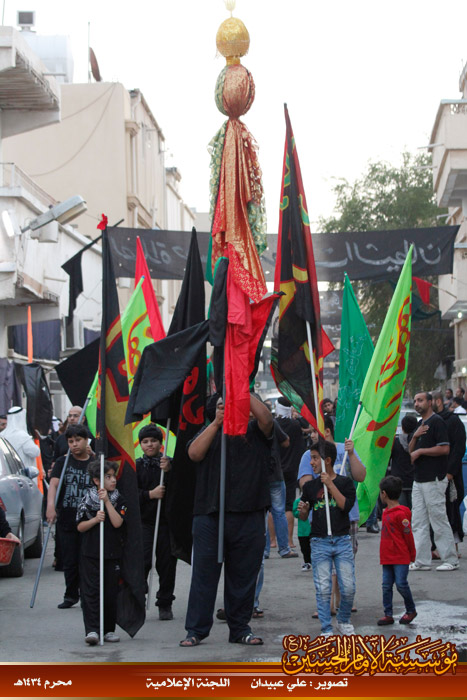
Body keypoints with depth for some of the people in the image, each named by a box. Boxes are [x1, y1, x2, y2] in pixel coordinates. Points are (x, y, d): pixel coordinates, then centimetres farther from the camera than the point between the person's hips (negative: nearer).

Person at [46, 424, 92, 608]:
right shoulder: (62, 462, 4)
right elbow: (54, 484, -10)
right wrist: (51, 506, -27)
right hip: (66, 520, 1)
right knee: (69, 561, 7)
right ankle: (71, 596, 19)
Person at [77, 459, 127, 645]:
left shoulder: (119, 500, 5)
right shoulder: (87, 499, 4)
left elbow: (117, 523, -10)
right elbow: (80, 527, 2)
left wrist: (107, 501, -13)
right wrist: (95, 520, -15)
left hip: (112, 554, 1)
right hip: (90, 553, -1)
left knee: (111, 593, 4)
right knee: (90, 591, -8)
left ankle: (109, 630, 15)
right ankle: (92, 630, -9)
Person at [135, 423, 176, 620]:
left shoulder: (169, 464, 6)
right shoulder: (136, 466, 6)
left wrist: (169, 471, -16)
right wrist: (150, 495, -15)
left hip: (167, 521, 1)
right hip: (144, 521, -1)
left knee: (167, 564, 4)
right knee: (143, 561, -13)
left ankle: (165, 604, 15)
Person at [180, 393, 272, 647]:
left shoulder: (254, 432, 12)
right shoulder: (209, 433, 14)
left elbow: (266, 418, -8)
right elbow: (194, 453, -4)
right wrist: (217, 422, -8)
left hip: (249, 518, 0)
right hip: (209, 515, 0)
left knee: (244, 576, 7)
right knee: (204, 574, -1)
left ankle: (240, 629, 18)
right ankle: (196, 630, 5)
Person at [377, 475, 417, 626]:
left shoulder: (401, 514, -17)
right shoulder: (386, 512, 11)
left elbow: (408, 535, -11)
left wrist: (412, 555, -2)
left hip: (401, 558, -8)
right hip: (387, 558, 8)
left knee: (401, 584, -6)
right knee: (386, 586, 4)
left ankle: (411, 610, 13)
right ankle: (388, 615, 8)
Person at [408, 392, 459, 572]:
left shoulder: (437, 422, -10)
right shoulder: (420, 424, 18)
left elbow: (444, 449, -19)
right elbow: (411, 451, 18)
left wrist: (420, 451, -13)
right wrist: (415, 437, -1)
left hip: (434, 480, -9)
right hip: (419, 479, 9)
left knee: (439, 520, -5)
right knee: (418, 522, 7)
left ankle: (451, 560, 2)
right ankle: (421, 561, 9)